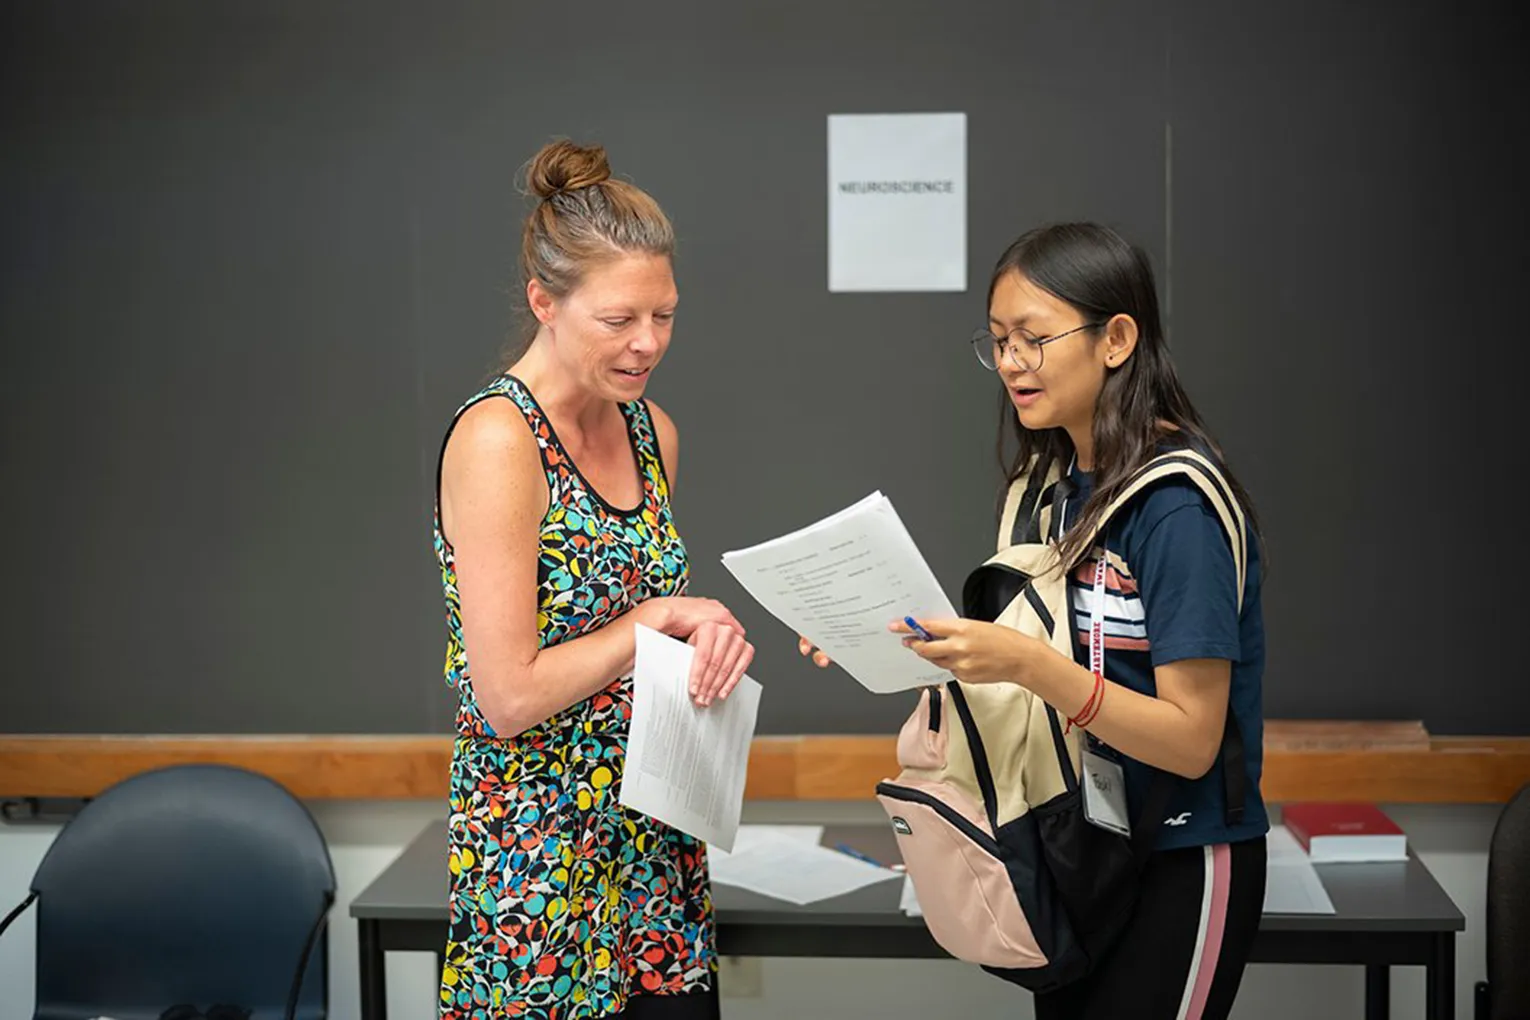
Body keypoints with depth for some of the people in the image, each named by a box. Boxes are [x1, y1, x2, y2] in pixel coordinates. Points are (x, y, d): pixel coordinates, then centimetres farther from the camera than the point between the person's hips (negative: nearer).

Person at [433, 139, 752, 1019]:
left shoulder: (652, 431, 7)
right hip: (541, 849, -7)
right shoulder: (497, 440, -16)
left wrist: (706, 634, -2)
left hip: (658, 839, 7)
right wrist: (665, 616, -11)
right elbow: (508, 697, -19)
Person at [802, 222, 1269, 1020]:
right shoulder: (1059, 481, 3)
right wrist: (905, 638, -5)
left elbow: (1190, 740, -21)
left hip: (1182, 868, -7)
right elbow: (1066, 662, 8)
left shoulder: (1180, 506, -20)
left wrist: (1027, 664, -32)